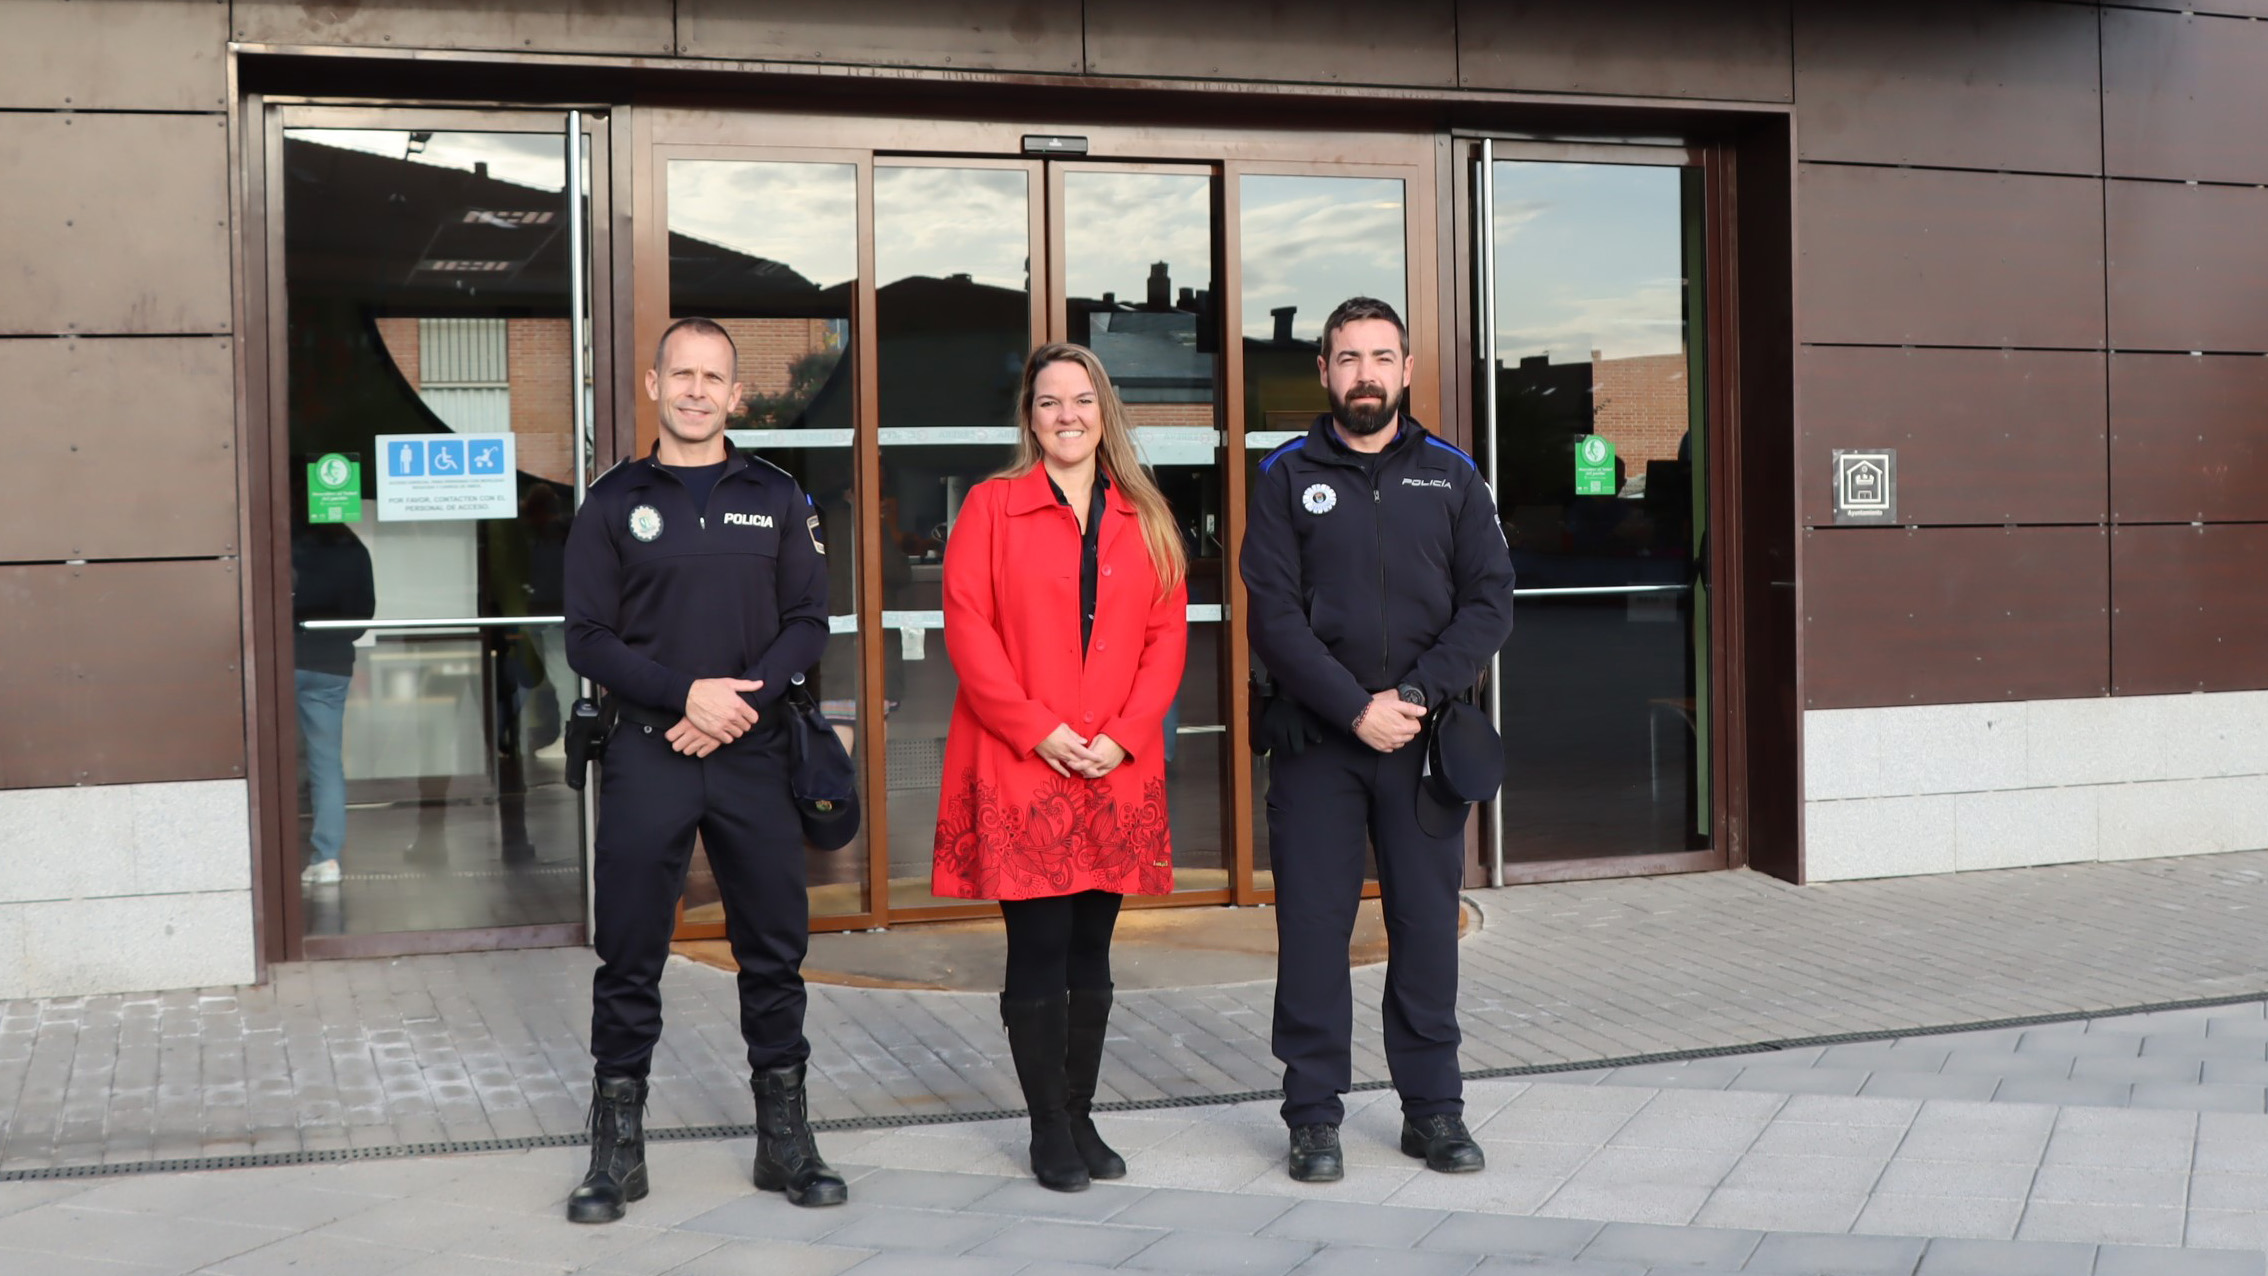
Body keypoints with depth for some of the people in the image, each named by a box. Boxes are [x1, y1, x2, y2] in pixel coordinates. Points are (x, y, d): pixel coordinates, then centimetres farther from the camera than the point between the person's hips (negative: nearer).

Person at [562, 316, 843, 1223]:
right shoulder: (615, 501, 5)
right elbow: (587, 639, 0)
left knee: (775, 950, 5)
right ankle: (617, 1149, 14)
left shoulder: (776, 498, 9)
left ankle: (784, 1139, 17)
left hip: (753, 754, 1)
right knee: (629, 955, 3)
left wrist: (742, 700, -11)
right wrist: (687, 694, -13)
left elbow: (808, 623, 5)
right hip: (646, 756, -1)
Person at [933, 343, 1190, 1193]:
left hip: (1118, 772, 3)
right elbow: (966, 625, -6)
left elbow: (1168, 634, 6)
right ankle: (1049, 1132, 8)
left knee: (1092, 953, 9)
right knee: (1039, 952, -2)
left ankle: (1082, 1117, 19)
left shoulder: (1145, 517, 11)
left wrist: (1124, 736, -7)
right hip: (1019, 769, -3)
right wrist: (1039, 730, -13)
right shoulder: (992, 505, 2)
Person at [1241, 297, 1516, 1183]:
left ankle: (1432, 1108, 18)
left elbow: (1490, 602, 3)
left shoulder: (1450, 476, 9)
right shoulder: (1288, 477, 4)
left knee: (1427, 923, 6)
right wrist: (1356, 709, -13)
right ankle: (1314, 1115, 10)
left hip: (1423, 736, 2)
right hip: (1316, 738, -1)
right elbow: (1272, 614, -4)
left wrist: (1415, 694, -11)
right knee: (1313, 925, 0)